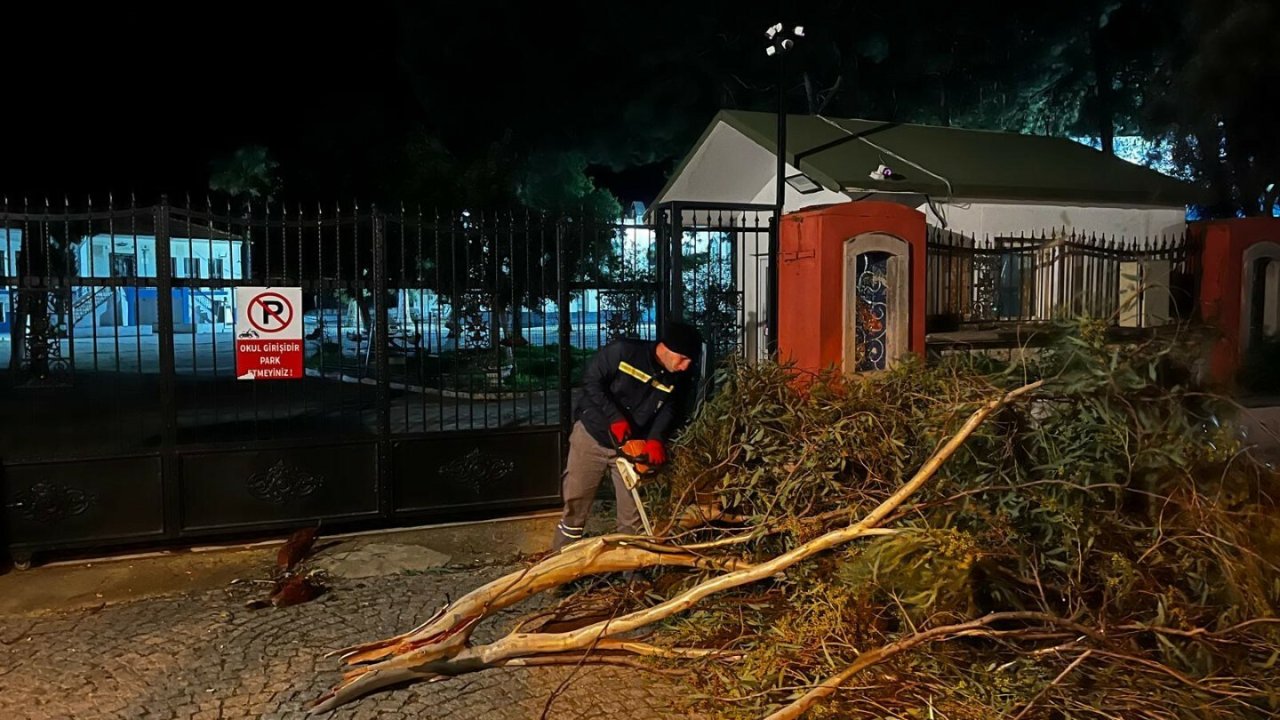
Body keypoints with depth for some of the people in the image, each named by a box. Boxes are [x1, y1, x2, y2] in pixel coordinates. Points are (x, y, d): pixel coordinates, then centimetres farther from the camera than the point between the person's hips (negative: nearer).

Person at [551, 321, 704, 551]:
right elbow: (591, 380, -16)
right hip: (592, 436, -3)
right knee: (575, 506, 4)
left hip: (632, 445, 3)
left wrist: (656, 440, -32)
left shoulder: (681, 379, -10)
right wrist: (616, 418, -23)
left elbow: (669, 410, -13)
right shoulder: (624, 351, -21)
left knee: (633, 516, 4)